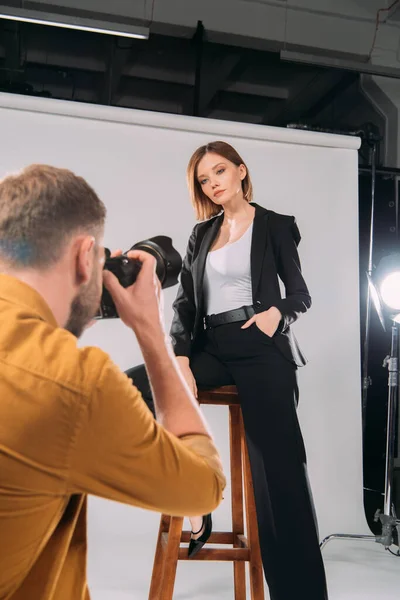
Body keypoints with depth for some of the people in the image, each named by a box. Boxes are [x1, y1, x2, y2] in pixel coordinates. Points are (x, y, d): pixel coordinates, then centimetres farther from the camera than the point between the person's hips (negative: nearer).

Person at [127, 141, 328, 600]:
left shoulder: (275, 225, 6)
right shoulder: (202, 234, 16)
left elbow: (300, 294, 6)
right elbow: (186, 302, 7)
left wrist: (277, 312, -17)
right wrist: (182, 360, -8)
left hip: (260, 349, -4)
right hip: (211, 348, 5)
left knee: (277, 471, -8)